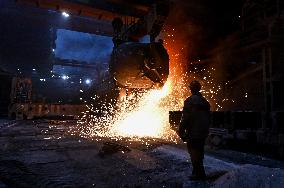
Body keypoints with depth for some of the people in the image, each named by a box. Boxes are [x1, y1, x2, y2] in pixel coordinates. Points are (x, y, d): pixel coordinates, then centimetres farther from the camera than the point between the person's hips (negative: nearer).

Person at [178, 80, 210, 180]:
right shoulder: (205, 101, 8)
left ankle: (199, 174, 10)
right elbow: (208, 118, 15)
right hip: (203, 133, 8)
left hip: (193, 133, -8)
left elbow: (185, 118, -18)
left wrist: (181, 132, -11)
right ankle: (198, 172, 30)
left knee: (194, 153, 3)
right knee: (199, 152, 18)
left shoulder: (190, 101, -15)